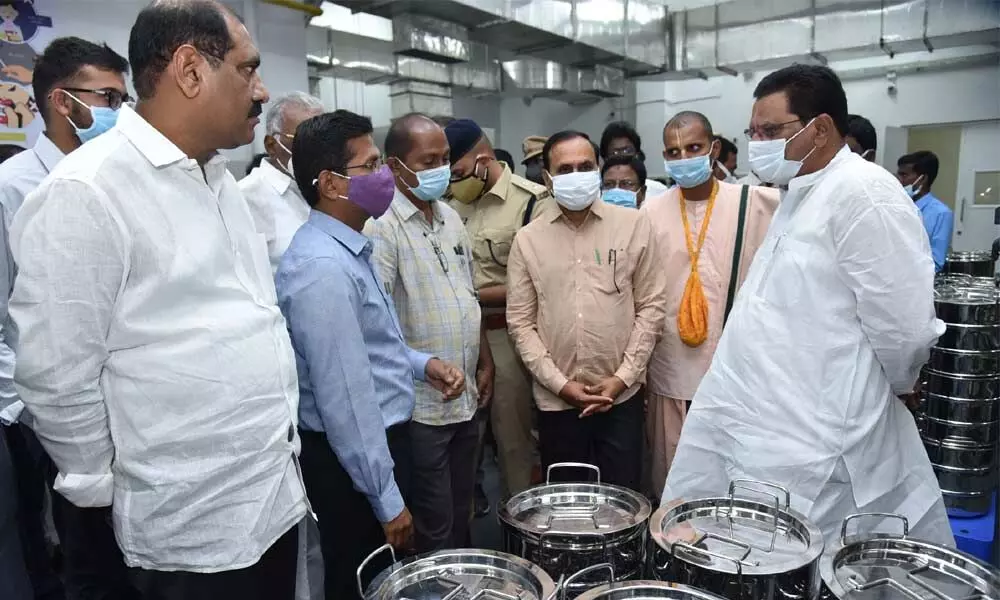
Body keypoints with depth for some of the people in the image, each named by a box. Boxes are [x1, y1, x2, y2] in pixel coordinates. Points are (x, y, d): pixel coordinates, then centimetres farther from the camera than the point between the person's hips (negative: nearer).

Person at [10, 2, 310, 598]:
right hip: (193, 526, -7)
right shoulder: (85, 194, -18)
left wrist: (280, 433, 14)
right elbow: (57, 376, -16)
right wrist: (112, 495, -5)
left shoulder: (220, 177, 8)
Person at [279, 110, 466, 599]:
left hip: (383, 439, 10)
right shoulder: (323, 267, -25)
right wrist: (388, 500, -19)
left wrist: (422, 364, 2)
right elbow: (345, 397, -25)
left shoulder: (351, 249, 8)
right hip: (352, 460, -9)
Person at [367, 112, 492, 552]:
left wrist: (484, 362, 14)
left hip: (466, 397, 7)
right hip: (421, 405, -7)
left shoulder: (451, 218, 10)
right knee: (434, 529, 5)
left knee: (461, 515, 21)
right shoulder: (382, 227, -15)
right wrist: (428, 368, -23)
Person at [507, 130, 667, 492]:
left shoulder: (634, 225, 0)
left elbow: (651, 305, 0)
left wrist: (623, 377, -6)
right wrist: (560, 383, -7)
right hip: (556, 401, 1)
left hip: (622, 397, -1)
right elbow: (520, 322, 1)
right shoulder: (528, 240, 2)